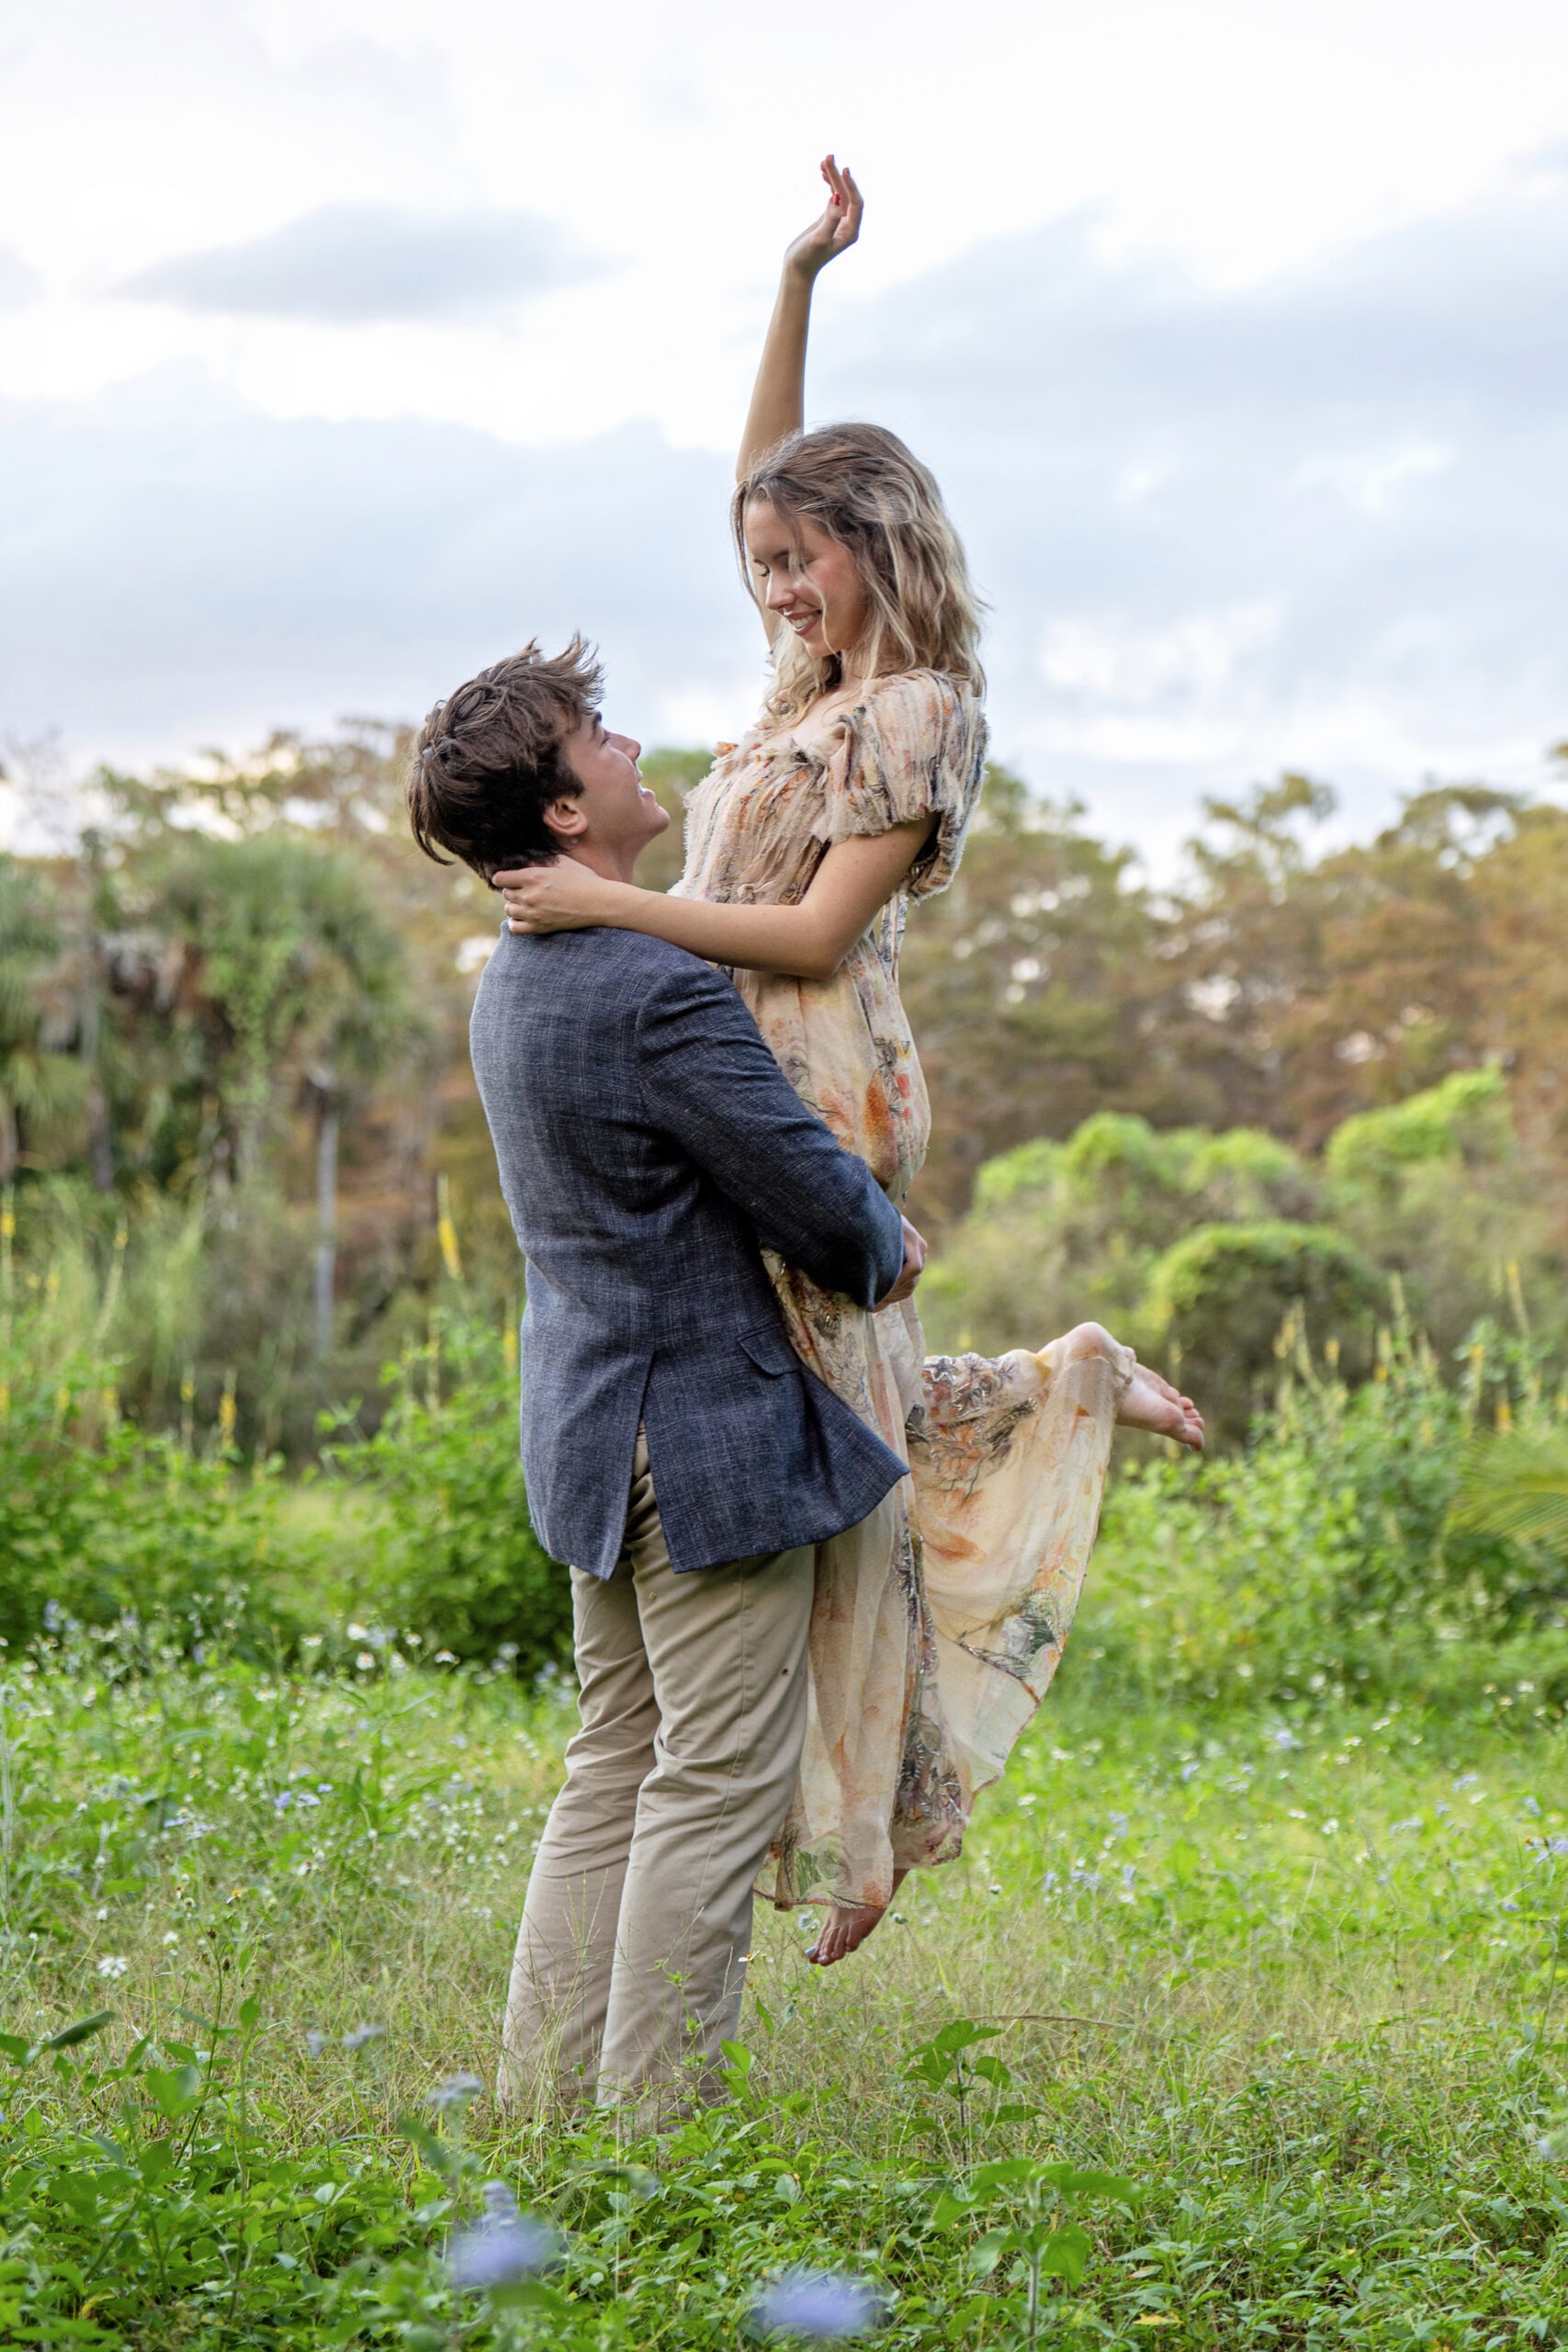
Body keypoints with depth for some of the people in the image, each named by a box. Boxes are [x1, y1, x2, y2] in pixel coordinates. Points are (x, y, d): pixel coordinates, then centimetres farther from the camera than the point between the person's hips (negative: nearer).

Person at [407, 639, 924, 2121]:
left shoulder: (514, 982, 10)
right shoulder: (660, 995, -21)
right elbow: (812, 1194, -17)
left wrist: (857, 1227, 12)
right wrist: (885, 1254, 5)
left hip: (591, 1429, 9)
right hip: (710, 1433, -9)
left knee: (615, 1772, 16)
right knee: (718, 1789, -2)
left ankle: (543, 2097, 19)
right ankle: (654, 2120, 1)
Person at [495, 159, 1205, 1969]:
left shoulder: (915, 714, -9)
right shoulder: (823, 690, 15)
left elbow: (817, 935, -16)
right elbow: (762, 474, 22)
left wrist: (610, 902, -18)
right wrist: (800, 278, 14)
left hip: (810, 1087, -9)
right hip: (741, 1087, 9)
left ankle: (860, 1818, 3)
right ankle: (1075, 1386, 29)